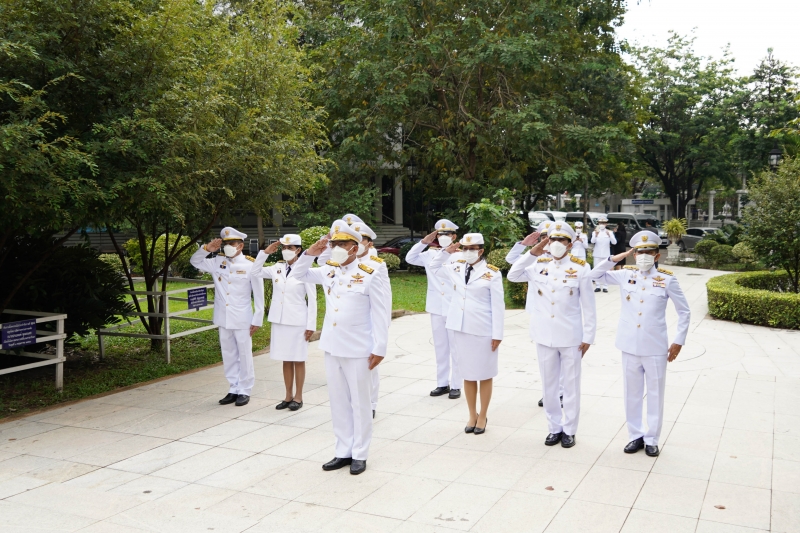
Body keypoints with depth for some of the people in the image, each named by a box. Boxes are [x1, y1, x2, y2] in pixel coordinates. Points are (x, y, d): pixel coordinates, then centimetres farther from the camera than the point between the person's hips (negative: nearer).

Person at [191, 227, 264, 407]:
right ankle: (233, 390, 22)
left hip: (242, 320, -5)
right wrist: (206, 249, -5)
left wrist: (257, 320, -8)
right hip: (223, 319, 5)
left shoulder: (250, 266, -7)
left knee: (244, 355, 4)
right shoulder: (217, 262, 5)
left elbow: (259, 296, -6)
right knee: (228, 356, 12)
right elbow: (194, 261, 14)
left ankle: (245, 391, 14)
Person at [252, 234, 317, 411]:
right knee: (286, 360, 12)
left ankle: (298, 397, 15)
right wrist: (265, 252, 1)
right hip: (279, 320, 5)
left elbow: (312, 300, -8)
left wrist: (311, 325, -10)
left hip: (297, 322, -5)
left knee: (298, 360, 5)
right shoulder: (277, 268, 6)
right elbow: (255, 272, 13)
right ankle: (288, 396, 21)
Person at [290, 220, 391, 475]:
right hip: (332, 348, 6)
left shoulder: (368, 276, -12)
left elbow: (381, 314, -10)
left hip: (358, 350, -6)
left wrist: (379, 348, -12)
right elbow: (299, 274, 18)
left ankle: (359, 454, 17)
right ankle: (343, 452, 25)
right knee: (338, 402, 13)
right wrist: (310, 253, 0)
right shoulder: (328, 271, 6)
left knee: (360, 402, 6)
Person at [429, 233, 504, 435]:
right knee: (468, 374, 13)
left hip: (483, 331, -4)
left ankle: (482, 417, 21)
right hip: (461, 329, 4)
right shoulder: (455, 268, 5)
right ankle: (472, 415, 26)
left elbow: (498, 305, -8)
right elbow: (434, 267, 22)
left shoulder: (492, 273, -9)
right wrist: (446, 252, 5)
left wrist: (497, 334, -11)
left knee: (484, 375, 8)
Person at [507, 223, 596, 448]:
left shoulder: (580, 268, -6)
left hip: (571, 337, -3)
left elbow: (589, 306, -3)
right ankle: (554, 428, 25)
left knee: (570, 385, 8)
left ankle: (569, 430, 21)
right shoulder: (539, 265, 3)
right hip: (544, 336, 3)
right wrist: (532, 253, -9)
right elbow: (512, 276, -4)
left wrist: (588, 336, -5)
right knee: (549, 385, 12)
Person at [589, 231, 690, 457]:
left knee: (655, 394, 8)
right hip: (630, 346, 2)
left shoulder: (667, 279, -5)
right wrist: (614, 258, -7)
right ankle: (636, 435, 26)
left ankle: (651, 439, 22)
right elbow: (595, 274, 6)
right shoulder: (624, 275, 1)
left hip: (656, 347, -2)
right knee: (632, 393, 12)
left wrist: (679, 341, -2)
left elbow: (684, 311, 2)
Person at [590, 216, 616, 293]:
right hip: (597, 254, 0)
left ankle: (605, 286, 0)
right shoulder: (595, 232, 4)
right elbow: (592, 241, -13)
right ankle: (597, 286, 5)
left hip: (606, 254, 0)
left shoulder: (609, 232, 5)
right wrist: (596, 234, -32)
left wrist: (609, 235, -23)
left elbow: (614, 242, -7)